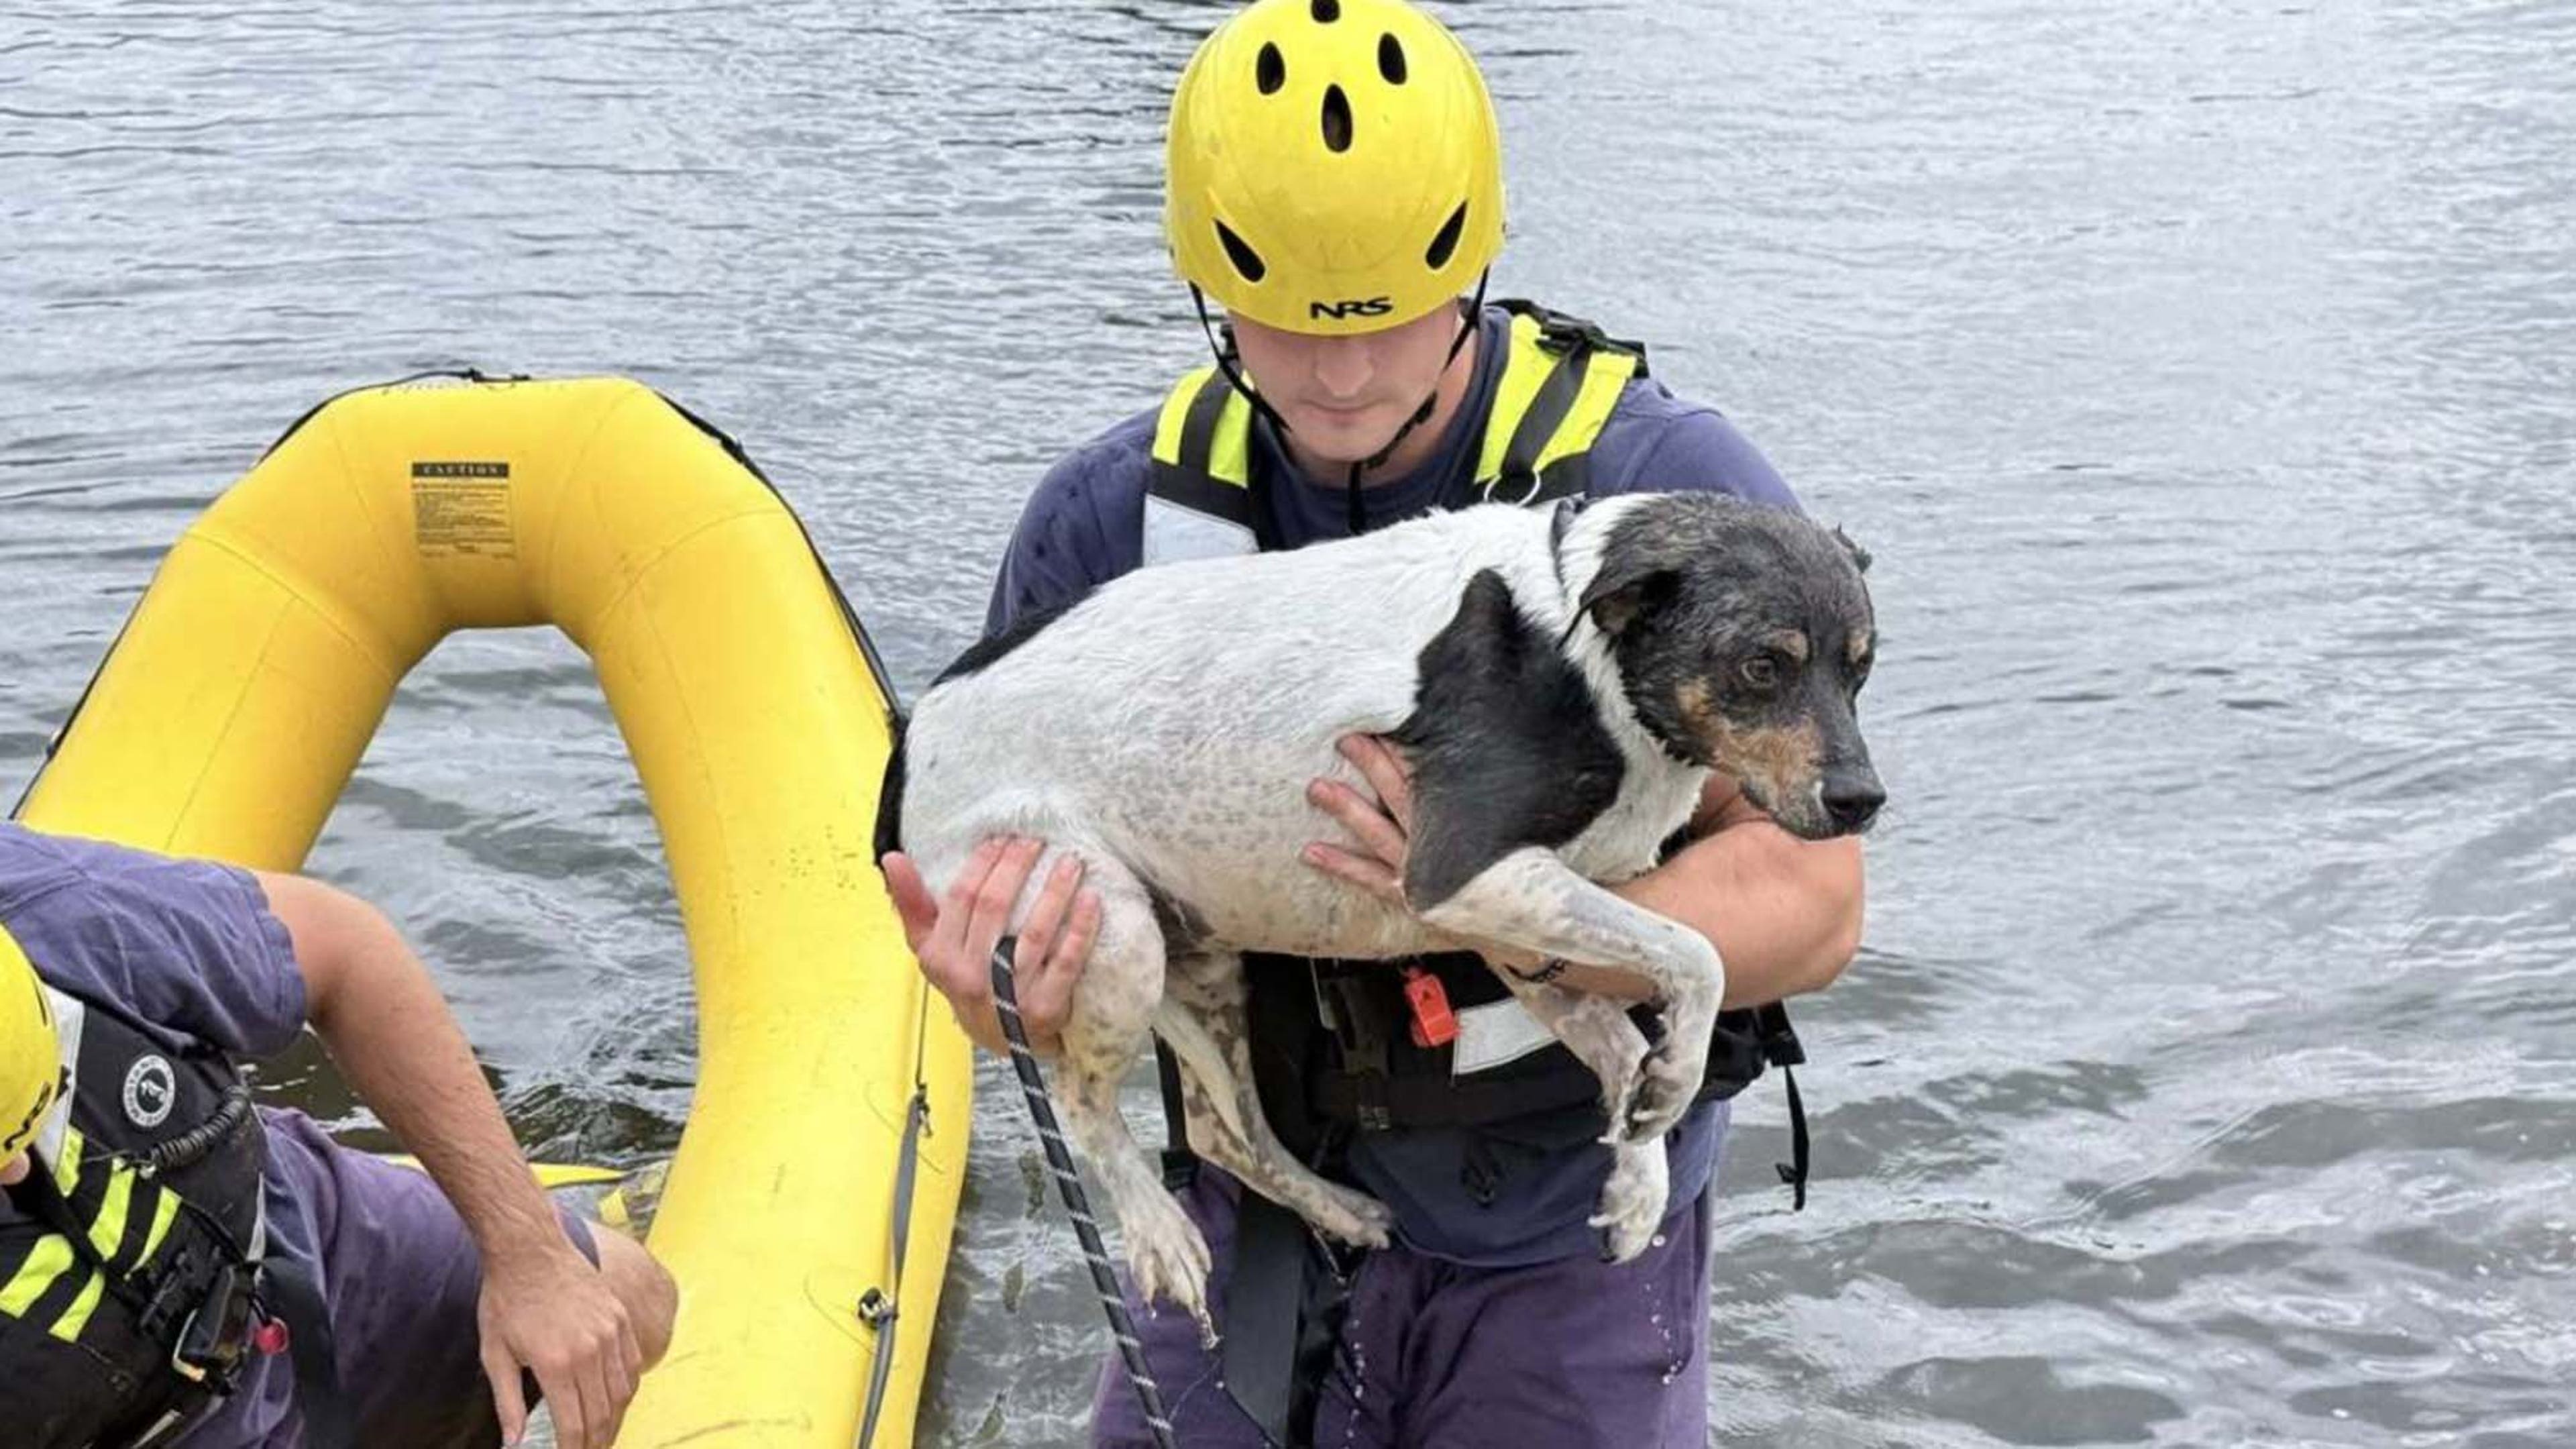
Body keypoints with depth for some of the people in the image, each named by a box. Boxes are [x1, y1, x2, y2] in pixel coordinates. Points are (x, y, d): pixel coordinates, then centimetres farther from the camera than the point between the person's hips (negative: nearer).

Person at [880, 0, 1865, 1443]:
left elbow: (1811, 898, -19)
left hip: (1567, 1255, -2)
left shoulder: (1669, 489, -18)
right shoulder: (1115, 520, -9)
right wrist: (1005, 990, -28)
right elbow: (1008, 874, -4)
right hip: (1258, 1220, 3)